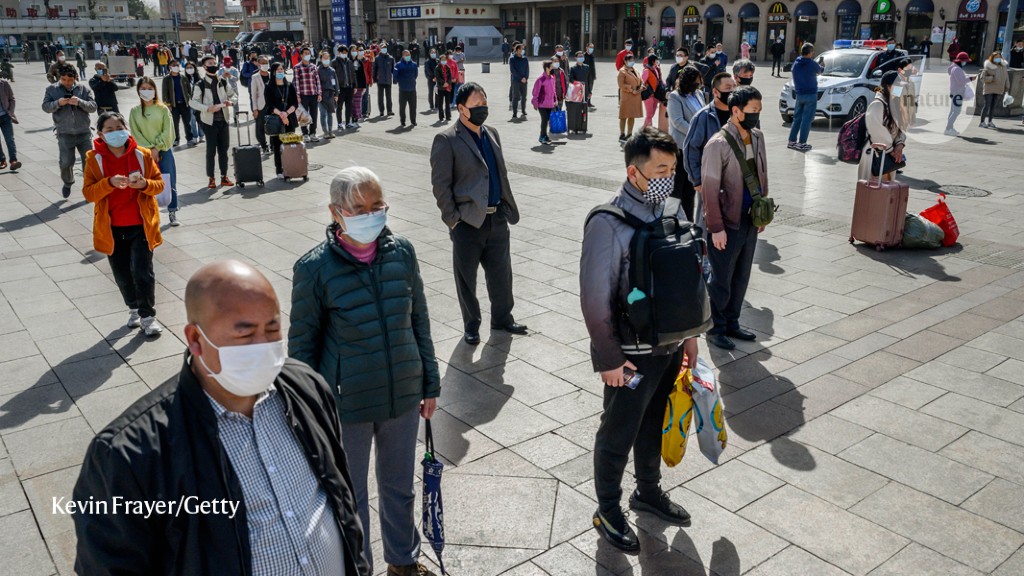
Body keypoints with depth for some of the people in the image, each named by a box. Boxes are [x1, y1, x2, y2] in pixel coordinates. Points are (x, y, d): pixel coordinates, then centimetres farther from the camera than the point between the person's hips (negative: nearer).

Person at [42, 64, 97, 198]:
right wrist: (58, 103, -18)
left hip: (84, 132, 0)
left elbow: (93, 107, -1)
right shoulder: (52, 89, 4)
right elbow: (45, 107, 0)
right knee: (65, 162, -1)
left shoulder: (83, 88, 4)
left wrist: (79, 102, -19)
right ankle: (67, 183, 26)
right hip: (64, 134, 0)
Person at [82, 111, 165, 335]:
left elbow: (159, 184, 3)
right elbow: (88, 193, -8)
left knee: (142, 271, -6)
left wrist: (145, 184, -20)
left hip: (141, 225, -1)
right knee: (122, 274, 12)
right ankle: (133, 308, 34)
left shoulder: (142, 155, -3)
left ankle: (148, 316, 6)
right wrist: (110, 183, -25)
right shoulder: (94, 159, -4)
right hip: (112, 228, 1)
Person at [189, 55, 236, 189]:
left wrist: (229, 101, -5)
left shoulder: (223, 82, 8)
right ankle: (211, 178, 7)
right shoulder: (200, 85, -6)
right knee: (211, 151, -1)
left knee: (224, 149, 8)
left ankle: (224, 176, 18)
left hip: (223, 120, 4)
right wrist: (208, 108, -25)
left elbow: (232, 95, 18)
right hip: (209, 121, -4)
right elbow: (193, 102, -10)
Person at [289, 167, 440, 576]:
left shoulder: (401, 252, -6)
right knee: (350, 495, 17)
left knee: (400, 487, 22)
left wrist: (430, 385, 8)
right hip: (346, 405, -3)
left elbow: (419, 322, 4)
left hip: (403, 397, 4)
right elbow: (302, 346, -7)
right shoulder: (315, 269, -16)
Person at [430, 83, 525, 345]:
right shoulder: (446, 140, -9)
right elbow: (440, 184, -11)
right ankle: (471, 326, 24)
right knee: (466, 277, 8)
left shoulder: (492, 134, 12)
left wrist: (509, 208, 12)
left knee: (501, 272, 15)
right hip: (468, 221, -6)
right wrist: (452, 217, -13)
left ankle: (502, 318, 33)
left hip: (497, 218, 6)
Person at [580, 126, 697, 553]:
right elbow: (595, 298, -18)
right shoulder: (608, 224, -20)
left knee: (655, 425, 23)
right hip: (631, 354, -6)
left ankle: (649, 492, 46)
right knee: (618, 436, 11)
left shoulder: (671, 213, 0)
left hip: (669, 346, 7)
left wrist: (688, 334, 12)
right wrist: (609, 358, -15)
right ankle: (608, 513, 31)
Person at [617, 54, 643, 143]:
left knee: (632, 116, 10)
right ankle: (622, 135, 3)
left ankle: (629, 134, 18)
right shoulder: (622, 71, -7)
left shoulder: (635, 71, 17)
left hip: (636, 97, 7)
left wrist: (641, 87, -3)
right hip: (626, 97, -7)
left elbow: (640, 81, 19)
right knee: (624, 116, -2)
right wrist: (632, 90, -18)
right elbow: (621, 84, -16)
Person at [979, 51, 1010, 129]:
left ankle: (990, 122, 16)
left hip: (998, 90, 5)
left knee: (993, 106, 9)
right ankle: (982, 122, -4)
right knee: (987, 105, -9)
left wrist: (1007, 87, 11)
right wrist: (992, 78, -22)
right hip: (989, 89, -5)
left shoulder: (1003, 67, 9)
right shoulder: (988, 67, -7)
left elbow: (1006, 77, 14)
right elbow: (983, 77, -11)